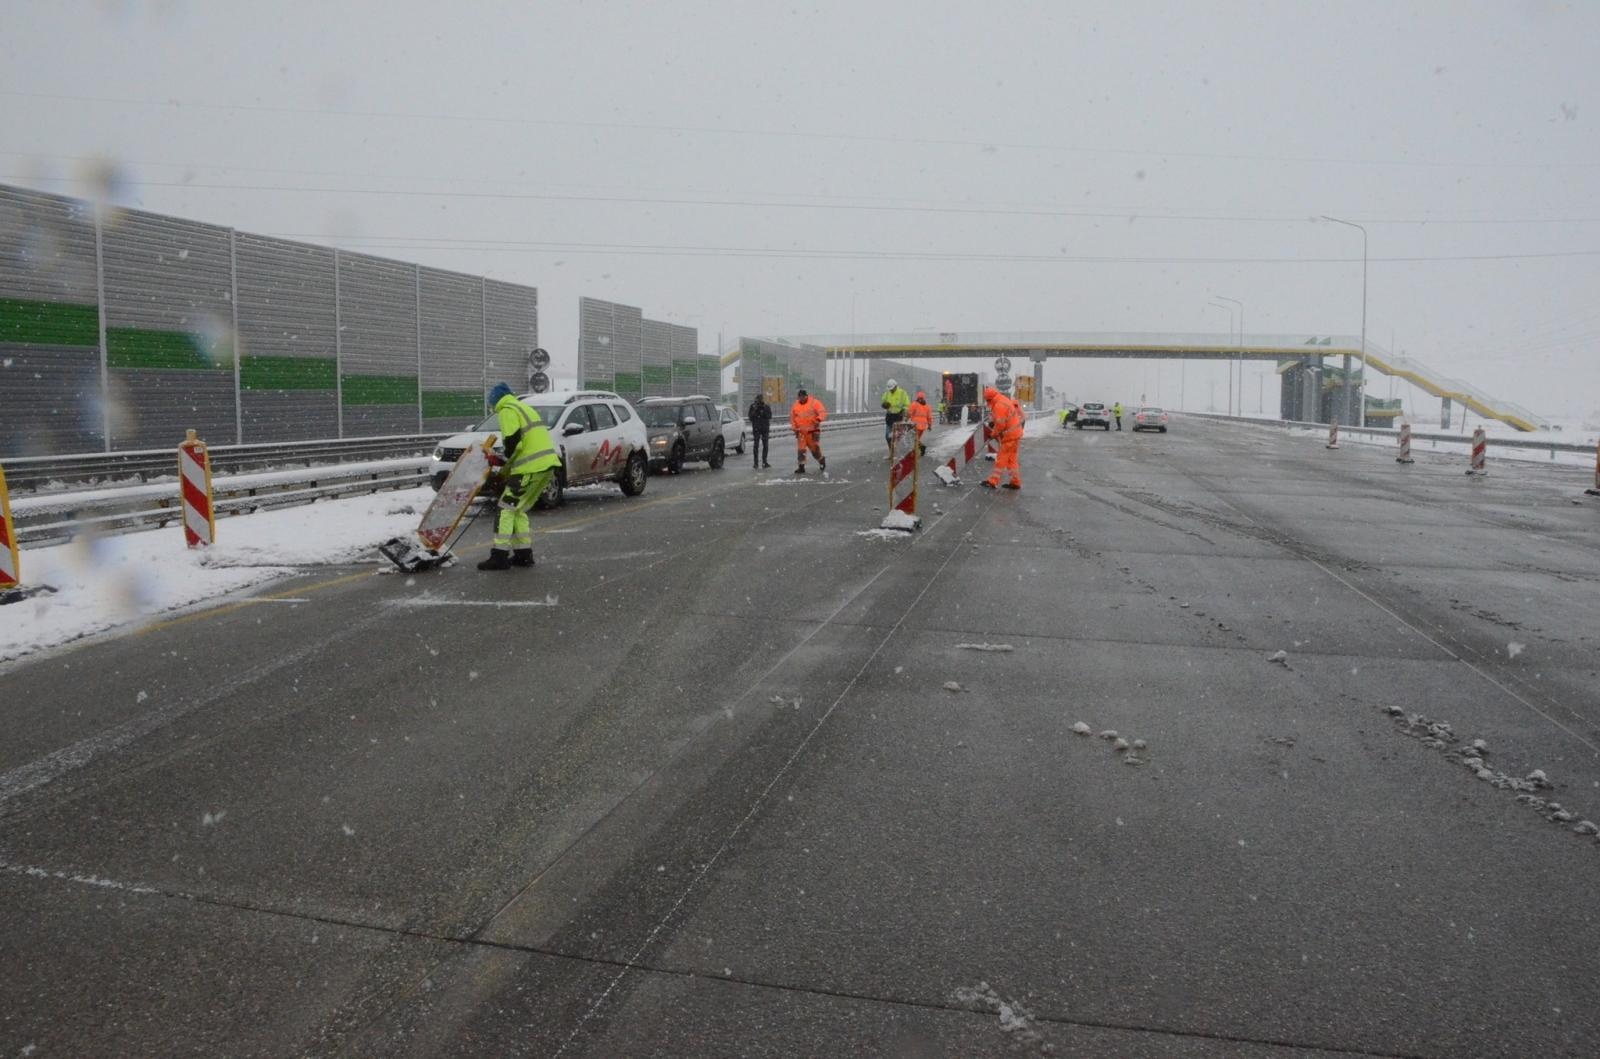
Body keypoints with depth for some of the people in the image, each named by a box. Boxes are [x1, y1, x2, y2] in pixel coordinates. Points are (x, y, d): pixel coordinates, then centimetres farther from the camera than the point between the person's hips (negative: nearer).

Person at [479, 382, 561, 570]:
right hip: (546, 464, 9)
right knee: (518, 510, 18)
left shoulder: (507, 411, -4)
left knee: (506, 509, -3)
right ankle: (524, 554, 19)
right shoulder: (523, 407, 25)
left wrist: (505, 466, 1)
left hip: (531, 468, -9)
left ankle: (500, 556, -5)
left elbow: (513, 442, -16)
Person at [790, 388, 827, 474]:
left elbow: (822, 412, -12)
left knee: (814, 448, -2)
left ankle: (821, 460, 25)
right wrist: (795, 428, 9)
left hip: (812, 430, -3)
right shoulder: (795, 405, 8)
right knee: (801, 449, -3)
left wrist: (818, 420, -30)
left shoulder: (814, 403, -5)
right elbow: (792, 418, 17)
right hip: (801, 431, 3)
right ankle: (801, 467, 2)